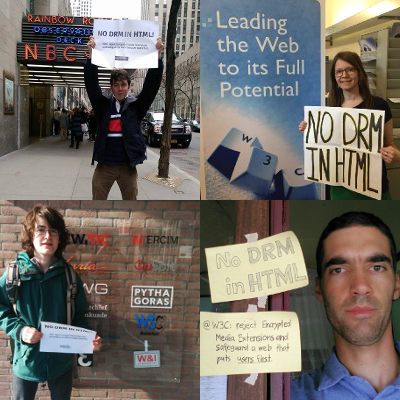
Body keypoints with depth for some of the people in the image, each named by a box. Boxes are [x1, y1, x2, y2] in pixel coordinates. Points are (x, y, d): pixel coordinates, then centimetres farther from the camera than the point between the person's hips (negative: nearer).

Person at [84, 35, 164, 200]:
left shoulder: (136, 105, 2)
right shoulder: (103, 104, 4)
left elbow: (151, 84, -7)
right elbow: (91, 83, -7)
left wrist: (157, 55, -19)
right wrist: (91, 54, -21)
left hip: (128, 166, 0)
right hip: (104, 165, 0)